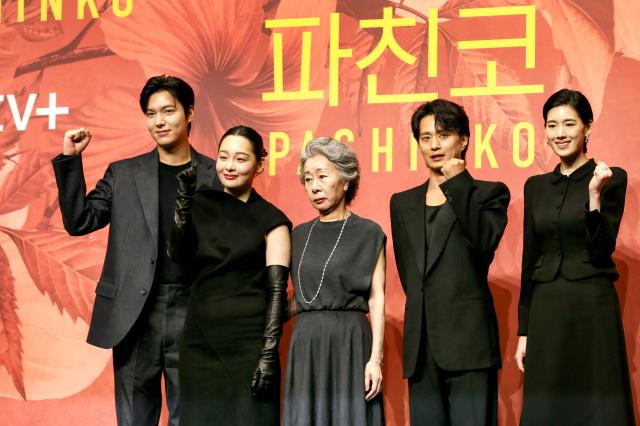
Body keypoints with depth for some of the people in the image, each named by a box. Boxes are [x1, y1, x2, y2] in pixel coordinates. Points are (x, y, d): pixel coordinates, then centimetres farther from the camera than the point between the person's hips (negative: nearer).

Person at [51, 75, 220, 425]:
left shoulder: (216, 176, 4)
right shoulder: (123, 173, 9)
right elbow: (79, 222, 5)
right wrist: (70, 159, -2)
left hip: (194, 315, -1)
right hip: (134, 314, 1)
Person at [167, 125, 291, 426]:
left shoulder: (271, 219, -1)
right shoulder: (201, 204, 10)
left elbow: (277, 290, -7)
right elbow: (177, 253, -4)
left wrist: (269, 353, -14)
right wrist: (183, 199, -13)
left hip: (248, 340, -4)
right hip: (200, 338, 4)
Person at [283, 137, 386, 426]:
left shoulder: (368, 233, 0)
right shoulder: (299, 235, 13)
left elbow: (377, 300, -4)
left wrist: (376, 358, -12)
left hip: (349, 341, -4)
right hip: (305, 343, 4)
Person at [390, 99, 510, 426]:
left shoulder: (489, 193, 6)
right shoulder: (402, 203, 18)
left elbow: (485, 242, -13)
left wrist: (458, 184, -11)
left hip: (469, 339, -4)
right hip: (421, 343, 5)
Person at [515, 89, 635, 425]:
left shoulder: (611, 179, -2)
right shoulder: (536, 186, 11)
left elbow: (601, 252, -9)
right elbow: (529, 259, 12)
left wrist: (595, 195, -21)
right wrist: (523, 330, 9)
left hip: (592, 308, -4)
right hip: (545, 311, 4)